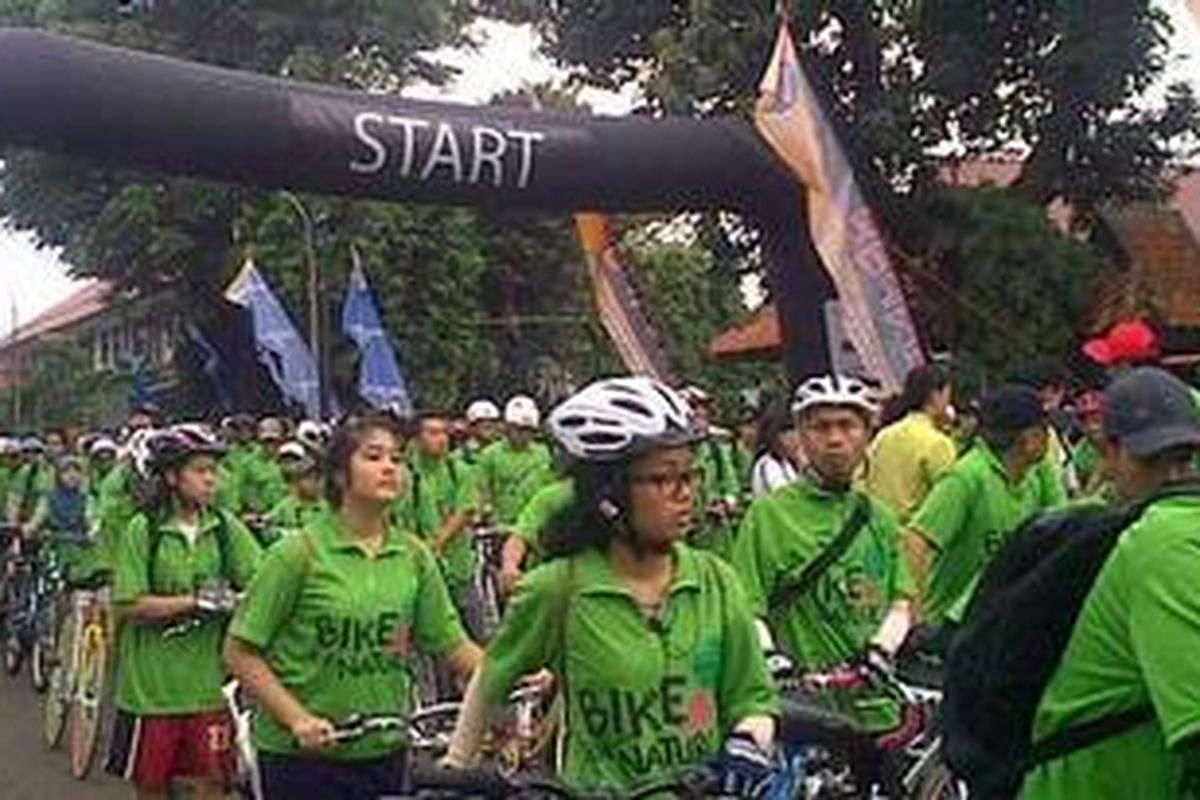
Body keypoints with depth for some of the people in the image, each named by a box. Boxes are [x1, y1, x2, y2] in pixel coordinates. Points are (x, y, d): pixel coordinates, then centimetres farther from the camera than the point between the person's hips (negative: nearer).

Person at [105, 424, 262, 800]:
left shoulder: (225, 526, 2)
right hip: (151, 682, -2)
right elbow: (130, 605, -12)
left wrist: (227, 601, -21)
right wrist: (193, 602, -18)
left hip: (208, 680, 2)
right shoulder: (143, 529, -7)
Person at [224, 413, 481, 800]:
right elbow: (240, 652, -9)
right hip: (303, 755, -4)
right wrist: (298, 719, -18)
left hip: (384, 752, 4)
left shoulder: (413, 555, 3)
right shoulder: (300, 552, -10)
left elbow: (452, 644, 6)